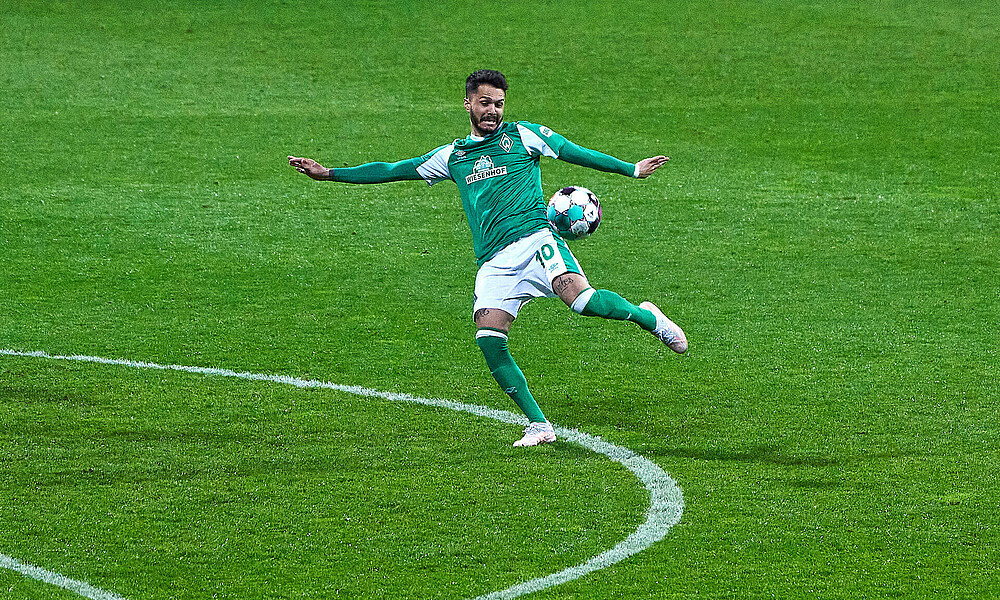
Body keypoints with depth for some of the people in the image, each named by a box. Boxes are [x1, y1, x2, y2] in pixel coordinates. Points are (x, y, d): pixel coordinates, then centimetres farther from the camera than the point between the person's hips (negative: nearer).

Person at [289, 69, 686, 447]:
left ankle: (646, 317, -3)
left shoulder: (523, 136, 13)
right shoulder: (452, 156, 22)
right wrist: (329, 174, 21)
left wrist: (630, 169, 12)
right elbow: (393, 170, 24)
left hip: (534, 240, -3)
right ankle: (538, 426, -10)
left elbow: (576, 153, 16)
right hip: (493, 262, 3)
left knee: (579, 296, -31)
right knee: (489, 341, -18)